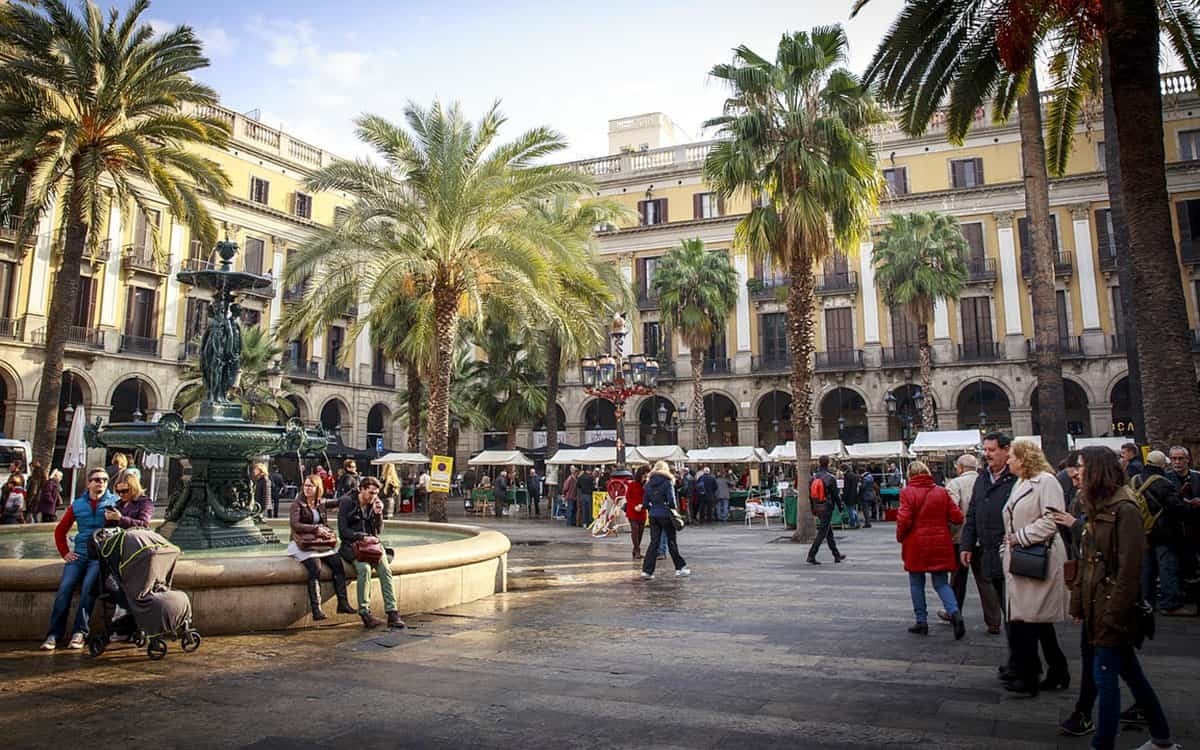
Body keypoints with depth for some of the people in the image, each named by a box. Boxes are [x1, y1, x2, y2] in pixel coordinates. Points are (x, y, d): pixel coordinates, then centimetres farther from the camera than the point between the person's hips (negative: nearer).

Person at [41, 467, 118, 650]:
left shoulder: (114, 502, 6)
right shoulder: (77, 505, 15)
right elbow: (60, 531, 23)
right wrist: (65, 552, 13)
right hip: (79, 554, 4)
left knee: (88, 585, -24)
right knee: (65, 587, -15)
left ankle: (79, 633, -18)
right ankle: (54, 634, -11)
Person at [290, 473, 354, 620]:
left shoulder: (321, 503, 12)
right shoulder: (297, 505, -2)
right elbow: (294, 524, -16)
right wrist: (316, 529, -23)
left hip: (321, 542, 5)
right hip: (303, 544, -5)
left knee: (337, 564, -17)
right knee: (315, 569, -28)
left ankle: (343, 603, -14)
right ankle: (316, 609, -26)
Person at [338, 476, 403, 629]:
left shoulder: (374, 504, 11)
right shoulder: (347, 502, -3)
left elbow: (379, 531, 11)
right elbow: (343, 531, -9)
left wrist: (378, 513, -5)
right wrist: (363, 537, -20)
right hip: (351, 545, -4)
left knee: (385, 568, -23)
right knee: (364, 568, -34)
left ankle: (392, 612, -26)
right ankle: (364, 612, -28)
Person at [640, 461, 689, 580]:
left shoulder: (649, 484, 6)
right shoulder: (667, 482, -8)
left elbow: (645, 503, 5)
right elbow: (671, 500, -14)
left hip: (653, 516, 4)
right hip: (665, 515, -4)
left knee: (654, 543, 7)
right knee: (672, 542, 9)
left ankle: (646, 571, 1)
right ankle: (680, 568, 18)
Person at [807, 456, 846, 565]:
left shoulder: (813, 477, 3)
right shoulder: (830, 478, -14)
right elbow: (835, 495, -11)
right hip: (827, 508, -7)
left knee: (829, 532, 17)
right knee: (822, 533, -3)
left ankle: (837, 555, 26)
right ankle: (811, 556, -9)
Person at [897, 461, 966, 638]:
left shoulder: (907, 493, -10)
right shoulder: (942, 492, 1)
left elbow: (904, 519, -17)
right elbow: (957, 517, -1)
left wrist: (900, 537, 1)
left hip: (916, 545, -3)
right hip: (940, 545, 3)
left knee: (916, 583, 11)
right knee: (941, 583, 10)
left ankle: (921, 622, 13)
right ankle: (955, 613, -13)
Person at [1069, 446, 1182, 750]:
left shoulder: (1124, 511, -17)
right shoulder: (1098, 509, 11)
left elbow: (1130, 570, -19)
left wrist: (1113, 615, -18)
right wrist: (1078, 601, 10)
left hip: (1112, 608, -9)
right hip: (1095, 606, 9)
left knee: (1105, 676, -3)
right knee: (1130, 671, 18)